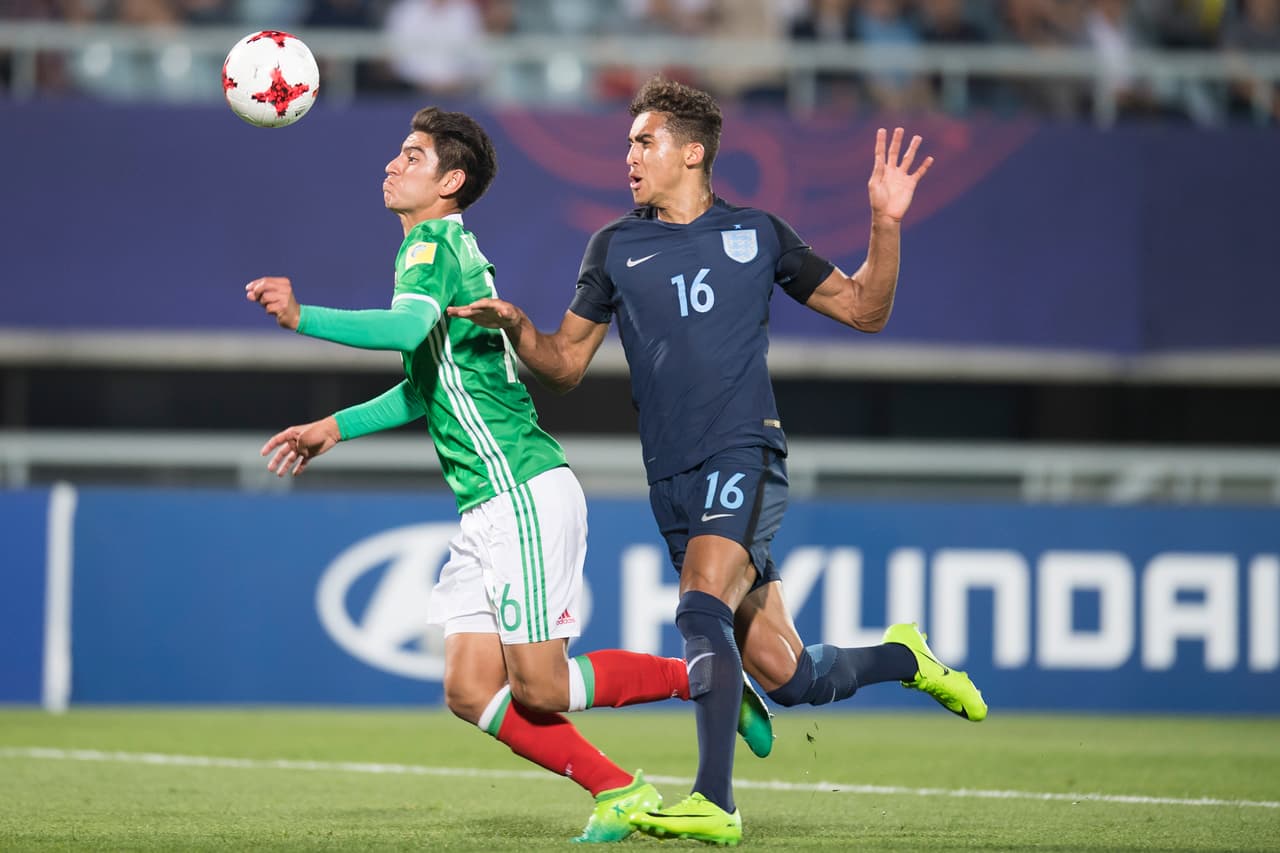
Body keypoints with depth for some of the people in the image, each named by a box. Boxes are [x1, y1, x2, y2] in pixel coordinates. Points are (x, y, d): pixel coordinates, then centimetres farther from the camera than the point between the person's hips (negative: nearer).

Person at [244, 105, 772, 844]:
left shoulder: (434, 243, -9)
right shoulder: (449, 251, 21)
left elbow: (408, 328, -31)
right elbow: (429, 386, 30)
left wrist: (303, 317, -30)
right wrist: (334, 429, 26)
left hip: (526, 494, -9)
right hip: (492, 507, 9)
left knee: (538, 688, -9)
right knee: (472, 692, 1)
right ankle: (621, 794, 6)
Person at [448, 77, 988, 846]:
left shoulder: (755, 235, 8)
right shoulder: (615, 249, 13)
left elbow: (864, 310, 11)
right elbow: (566, 363, 14)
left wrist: (886, 225, -3)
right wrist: (514, 324, -6)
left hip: (745, 456, -3)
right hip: (673, 479, 3)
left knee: (702, 608, -28)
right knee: (785, 676, 2)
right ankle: (903, 656, 33)